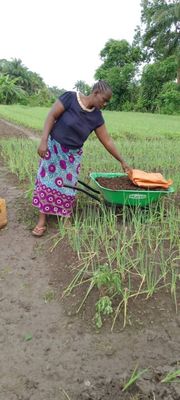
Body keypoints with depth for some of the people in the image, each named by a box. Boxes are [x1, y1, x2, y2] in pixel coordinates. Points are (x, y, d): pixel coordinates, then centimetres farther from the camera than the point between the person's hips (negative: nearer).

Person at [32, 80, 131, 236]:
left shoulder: (97, 117, -6)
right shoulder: (70, 98, -18)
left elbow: (107, 141, -1)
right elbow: (51, 116, -16)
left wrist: (122, 161, 1)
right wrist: (43, 141, -24)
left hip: (73, 154, 3)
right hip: (54, 147, -3)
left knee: (68, 185, 6)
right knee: (46, 181, -1)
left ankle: (66, 218, 22)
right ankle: (42, 220, 9)